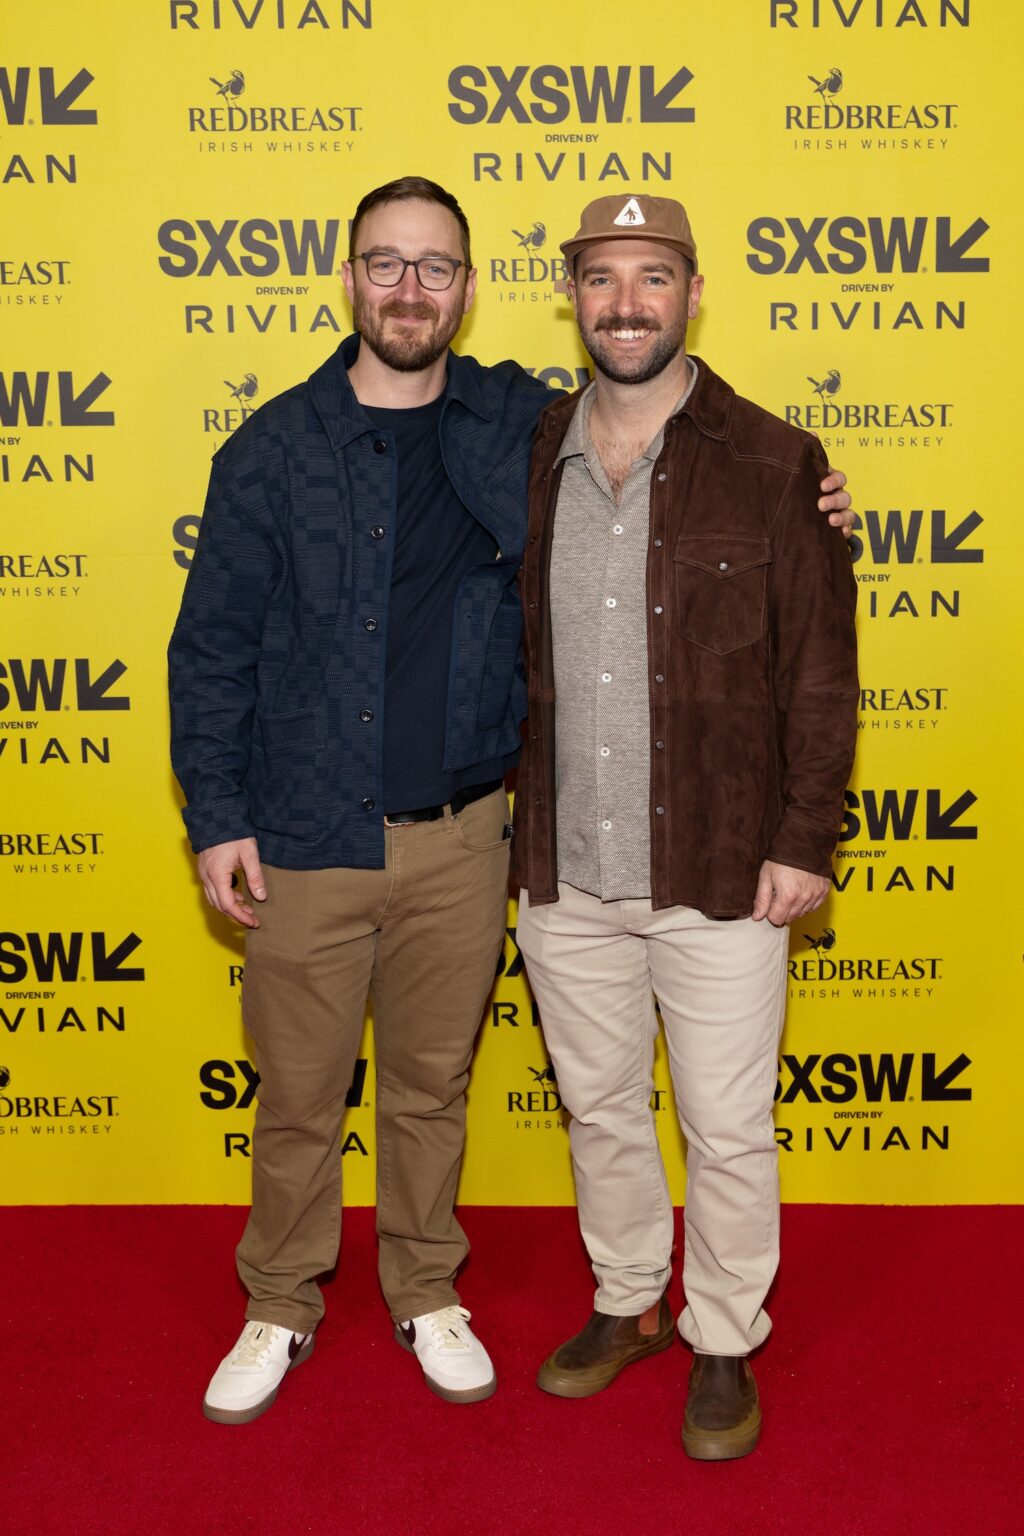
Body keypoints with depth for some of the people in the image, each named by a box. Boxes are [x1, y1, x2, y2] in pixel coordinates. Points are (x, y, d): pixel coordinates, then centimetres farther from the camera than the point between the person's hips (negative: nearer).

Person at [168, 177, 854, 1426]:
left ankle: (427, 1293, 38)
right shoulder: (274, 448, -3)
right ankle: (280, 1308, 33)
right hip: (306, 838, -1)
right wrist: (217, 819, -5)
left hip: (461, 836, 2)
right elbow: (211, 647, 0)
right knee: (298, 1093, 10)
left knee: (432, 1084, 16)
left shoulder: (523, 425, 2)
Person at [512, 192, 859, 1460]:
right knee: (598, 1109, 19)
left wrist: (804, 841, -9)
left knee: (727, 1130, 9)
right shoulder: (526, 461, 5)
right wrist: (502, 821, 8)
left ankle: (724, 1344, 32)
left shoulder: (773, 466, -6)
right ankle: (627, 1302, 41)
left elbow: (820, 675, -5)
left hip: (718, 878, -3)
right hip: (561, 877, 4)